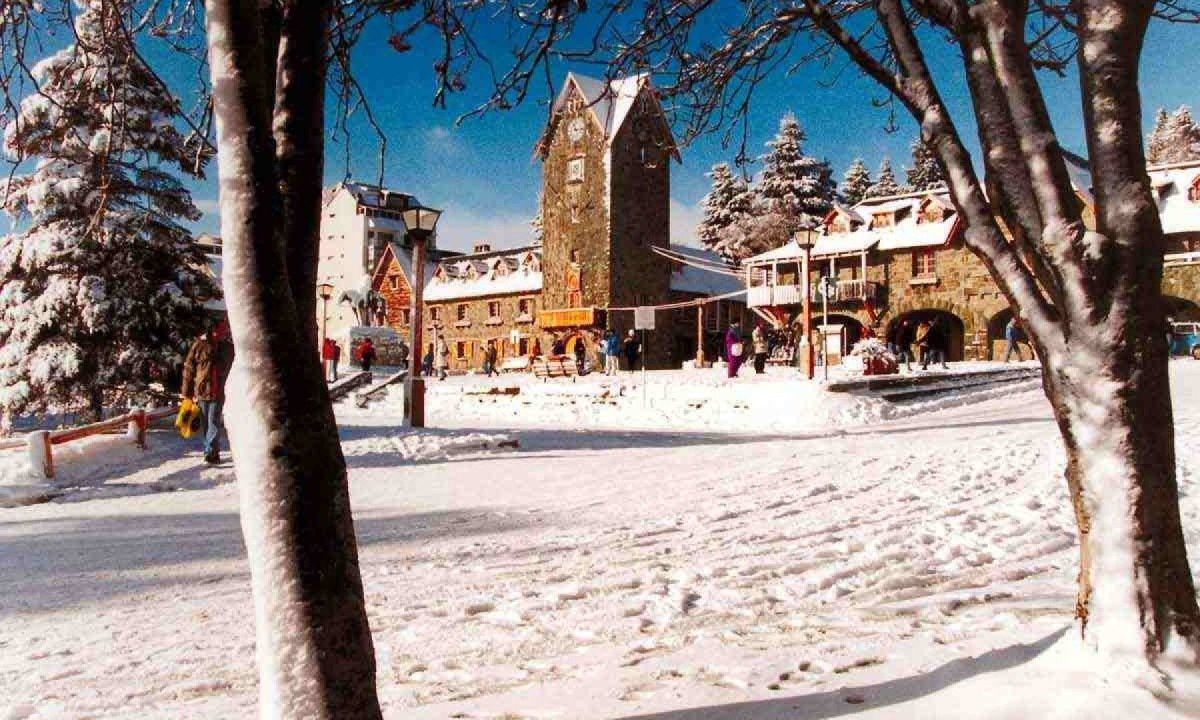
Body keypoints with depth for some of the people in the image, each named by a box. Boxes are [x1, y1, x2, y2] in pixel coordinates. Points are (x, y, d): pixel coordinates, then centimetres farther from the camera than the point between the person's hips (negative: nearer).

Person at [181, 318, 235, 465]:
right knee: (207, 423, 10)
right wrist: (187, 391, 0)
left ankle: (211, 452, -8)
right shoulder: (199, 344, -2)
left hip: (219, 392, 0)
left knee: (214, 423, -6)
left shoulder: (229, 348, 4)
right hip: (201, 391, 0)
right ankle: (213, 452, 19)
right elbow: (188, 368, 1)